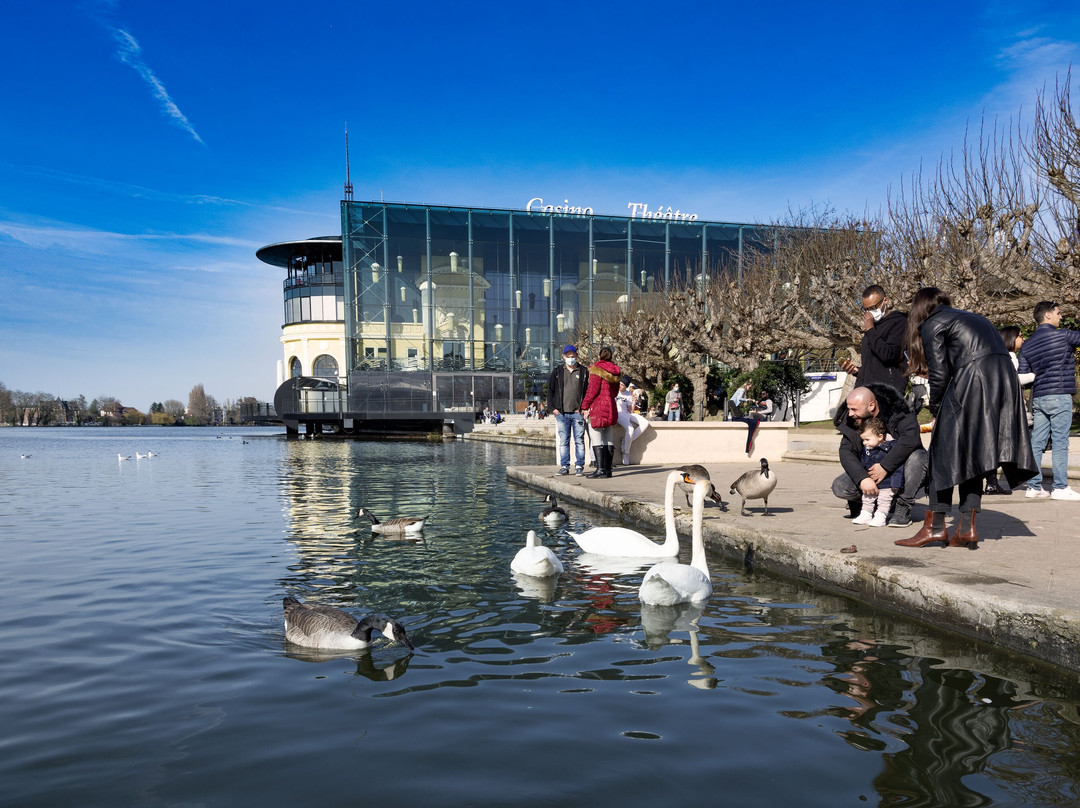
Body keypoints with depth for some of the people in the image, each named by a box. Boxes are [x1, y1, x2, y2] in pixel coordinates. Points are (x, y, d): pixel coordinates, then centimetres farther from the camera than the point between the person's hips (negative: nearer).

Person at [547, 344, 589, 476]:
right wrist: (552, 407, 2)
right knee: (563, 441, 3)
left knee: (579, 441, 0)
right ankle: (564, 466, 9)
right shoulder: (557, 372, 10)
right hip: (561, 413, 1)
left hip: (578, 412, -1)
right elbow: (550, 390, 11)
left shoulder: (583, 372, 7)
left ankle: (579, 467, 5)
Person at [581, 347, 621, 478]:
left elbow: (592, 389, -13)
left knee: (596, 440, -7)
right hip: (610, 407, 8)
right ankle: (607, 469, 11)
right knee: (608, 440, 9)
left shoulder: (596, 369, -8)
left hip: (597, 407, -8)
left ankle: (601, 469, -12)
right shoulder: (615, 371, 13)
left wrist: (585, 406, -7)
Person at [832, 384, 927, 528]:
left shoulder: (896, 411, -21)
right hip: (869, 472, 3)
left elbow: (911, 438, -36)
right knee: (839, 486, -20)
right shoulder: (851, 421, -7)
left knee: (916, 457, -35)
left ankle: (902, 507, -21)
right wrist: (862, 478, -32)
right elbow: (846, 452, -15)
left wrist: (885, 467, -37)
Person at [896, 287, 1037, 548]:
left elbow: (939, 375, 0)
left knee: (944, 451, 2)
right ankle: (967, 528, 12)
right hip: (1006, 381, 7)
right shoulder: (973, 318, 29)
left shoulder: (931, 325, 7)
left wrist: (935, 411, 16)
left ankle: (935, 526, 4)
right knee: (972, 455, 14)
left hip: (972, 383, -7)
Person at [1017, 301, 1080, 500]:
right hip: (1059, 395, -6)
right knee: (1060, 443, -4)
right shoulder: (1062, 336, -6)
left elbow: (1022, 375, 10)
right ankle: (1060, 487, -3)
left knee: (1037, 442, 6)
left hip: (1038, 398, 6)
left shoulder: (1027, 344, 11)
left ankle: (1033, 486, 8)